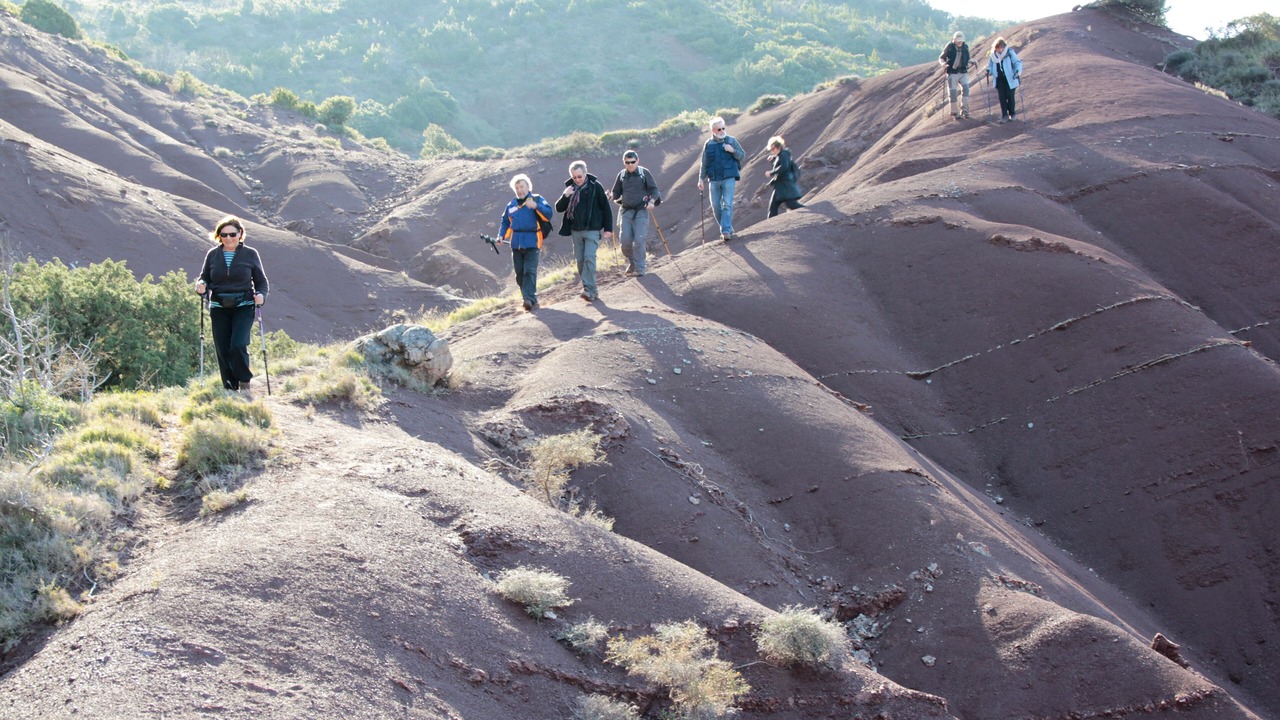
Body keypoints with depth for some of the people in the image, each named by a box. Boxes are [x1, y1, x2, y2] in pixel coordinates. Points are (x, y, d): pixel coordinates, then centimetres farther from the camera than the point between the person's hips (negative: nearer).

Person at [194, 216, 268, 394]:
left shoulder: (250, 254, 3)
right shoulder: (213, 255, 8)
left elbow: (261, 280, 9)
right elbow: (204, 278, 14)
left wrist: (261, 294, -12)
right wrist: (201, 285, -9)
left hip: (244, 307, -3)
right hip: (219, 309, 3)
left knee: (238, 345, -18)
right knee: (222, 350, 1)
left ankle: (244, 382, 4)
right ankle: (230, 389, 13)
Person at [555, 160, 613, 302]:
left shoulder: (595, 186, -4)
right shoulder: (569, 188, 6)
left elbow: (606, 208, 0)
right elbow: (559, 208, 5)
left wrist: (608, 228, -3)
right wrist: (565, 196, -13)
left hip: (592, 229, -5)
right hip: (576, 230, 5)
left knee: (589, 258, -17)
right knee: (580, 260, 5)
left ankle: (589, 290, -20)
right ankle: (591, 290, 13)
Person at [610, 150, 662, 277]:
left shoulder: (644, 172, 0)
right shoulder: (621, 175, 9)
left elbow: (654, 189, 1)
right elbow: (616, 193, 17)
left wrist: (652, 201, -16)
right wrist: (613, 196, -6)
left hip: (641, 211, -3)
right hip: (626, 211, 3)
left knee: (639, 240, -11)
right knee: (625, 240, -4)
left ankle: (639, 268, -3)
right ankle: (631, 262, 21)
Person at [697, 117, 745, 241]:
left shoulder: (731, 140, 2)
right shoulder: (708, 144, 7)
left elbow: (742, 155, 6)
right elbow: (704, 164, 13)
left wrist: (733, 150, -13)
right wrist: (701, 179, 8)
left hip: (729, 178, -3)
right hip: (714, 179, 3)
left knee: (727, 204, -12)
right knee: (715, 206, 4)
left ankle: (726, 231, -14)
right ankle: (727, 228, 17)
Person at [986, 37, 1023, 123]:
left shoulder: (1010, 53, -9)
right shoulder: (993, 55, 3)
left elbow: (1017, 62, -7)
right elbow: (990, 65, 14)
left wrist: (1018, 71, -23)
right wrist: (989, 71, -7)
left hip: (1010, 79, -3)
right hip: (999, 79, 3)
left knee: (1010, 96, 0)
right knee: (1002, 97, -1)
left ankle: (1012, 114, 17)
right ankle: (1004, 115, 5)